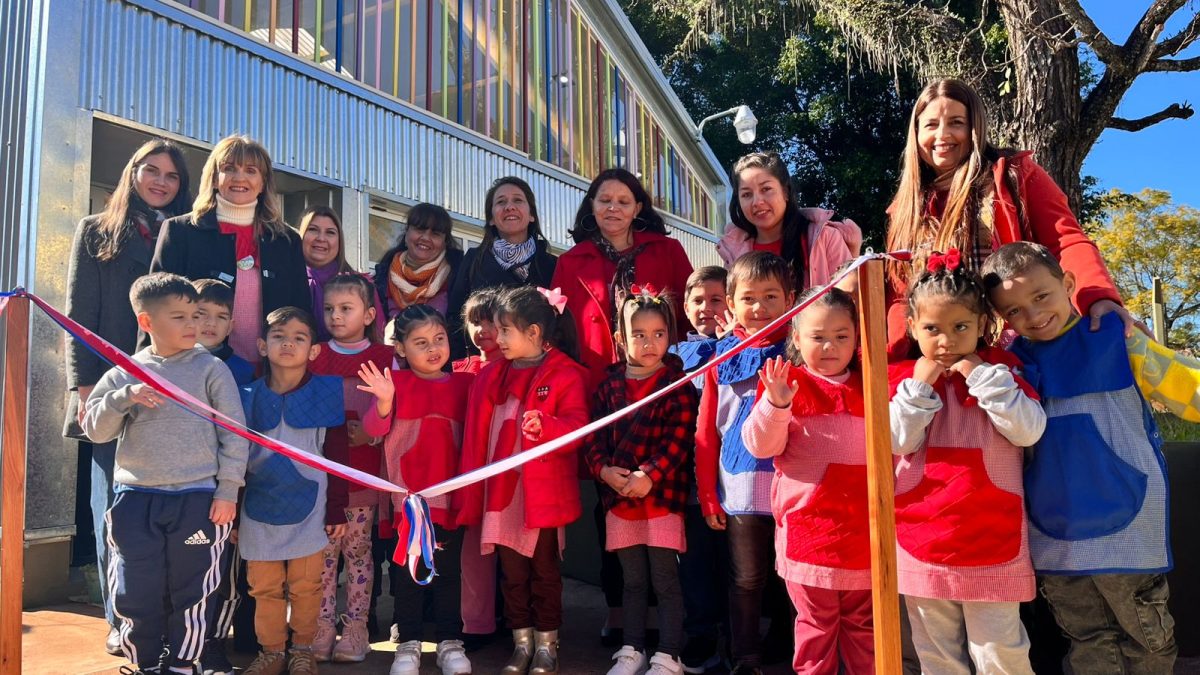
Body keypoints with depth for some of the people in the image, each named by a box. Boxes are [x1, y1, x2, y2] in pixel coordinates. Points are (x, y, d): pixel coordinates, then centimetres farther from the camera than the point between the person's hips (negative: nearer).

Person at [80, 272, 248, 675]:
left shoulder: (212, 369, -1)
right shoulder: (125, 373, 6)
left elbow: (233, 433, -2)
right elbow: (95, 429, 4)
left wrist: (228, 490, -6)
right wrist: (125, 397, -13)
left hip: (198, 498, -2)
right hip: (136, 498, 2)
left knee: (190, 594, 7)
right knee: (135, 593, 8)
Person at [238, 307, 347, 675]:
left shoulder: (326, 391, -5)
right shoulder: (249, 396, 1)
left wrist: (337, 510, -3)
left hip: (308, 509, -2)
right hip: (260, 508, 2)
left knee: (305, 586, 8)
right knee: (264, 588, 10)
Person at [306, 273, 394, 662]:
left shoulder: (384, 358, 1)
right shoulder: (314, 357, 8)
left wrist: (370, 433, -15)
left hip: (363, 472, -2)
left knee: (358, 549, 5)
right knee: (323, 549, 5)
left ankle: (356, 625, 14)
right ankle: (323, 623, 15)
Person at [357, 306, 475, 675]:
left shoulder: (463, 383, 4)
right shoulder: (397, 382, -2)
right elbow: (375, 429, -13)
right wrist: (384, 402, -29)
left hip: (450, 493, 2)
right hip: (407, 493, -1)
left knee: (449, 570, 10)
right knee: (408, 569, 8)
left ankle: (450, 642, 21)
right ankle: (408, 644, 20)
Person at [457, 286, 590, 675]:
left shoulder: (565, 374, -7)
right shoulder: (491, 376, 8)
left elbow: (577, 424, -15)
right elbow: (476, 438, 8)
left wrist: (544, 425, -34)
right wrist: (471, 493, 6)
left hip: (543, 493, -4)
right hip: (501, 491, 5)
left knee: (544, 569, 8)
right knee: (511, 572, 12)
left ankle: (547, 643, 23)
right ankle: (521, 642, 26)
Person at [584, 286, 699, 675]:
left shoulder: (678, 384, -5)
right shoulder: (611, 385, 7)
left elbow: (679, 440, -12)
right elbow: (592, 435, 6)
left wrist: (649, 477, -20)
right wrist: (603, 469, -10)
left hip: (662, 496, -4)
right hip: (619, 497, 4)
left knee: (665, 580, 3)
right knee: (633, 580, 15)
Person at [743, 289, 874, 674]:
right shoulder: (787, 384, -3)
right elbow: (761, 445, -11)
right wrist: (776, 404, -26)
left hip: (864, 526, 4)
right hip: (809, 524, -3)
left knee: (863, 624, 16)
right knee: (815, 625, 9)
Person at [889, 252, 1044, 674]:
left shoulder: (1000, 369, 0)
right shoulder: (903, 375, 2)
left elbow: (1029, 431, -13)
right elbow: (898, 441, -9)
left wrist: (982, 376, -16)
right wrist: (920, 385, -14)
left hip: (991, 541, -1)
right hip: (923, 540, 2)